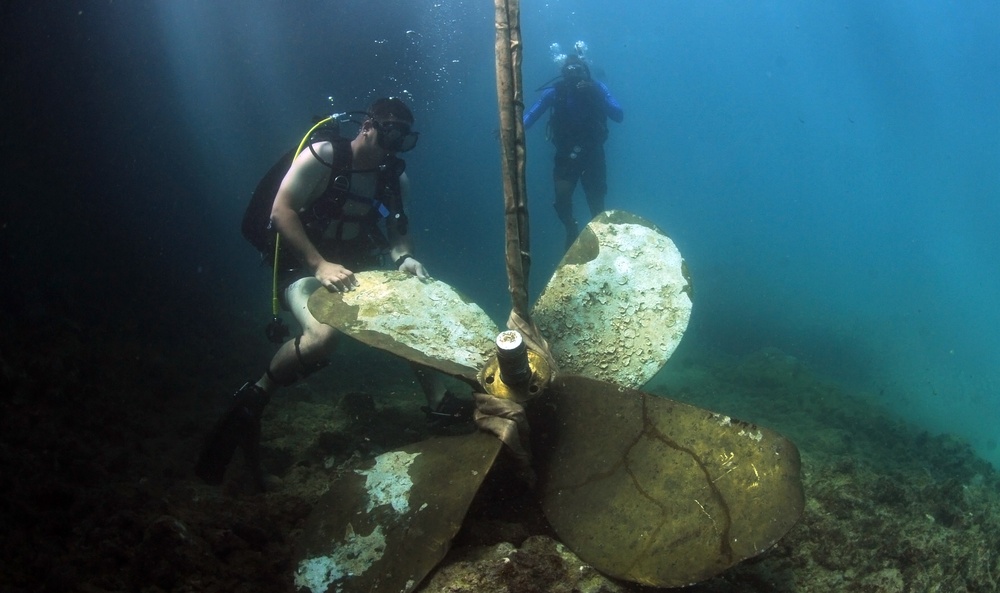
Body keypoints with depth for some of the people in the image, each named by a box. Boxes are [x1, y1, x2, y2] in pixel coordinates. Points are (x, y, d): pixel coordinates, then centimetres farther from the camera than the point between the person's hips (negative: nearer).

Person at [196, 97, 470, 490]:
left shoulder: (396, 177, 1)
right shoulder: (322, 157, -16)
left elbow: (397, 230, 6)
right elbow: (281, 212, -19)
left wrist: (404, 258, -18)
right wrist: (320, 265, -28)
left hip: (358, 268, 7)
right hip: (305, 267, -6)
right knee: (322, 334, -33)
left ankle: (438, 402, 5)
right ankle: (252, 401, -13)